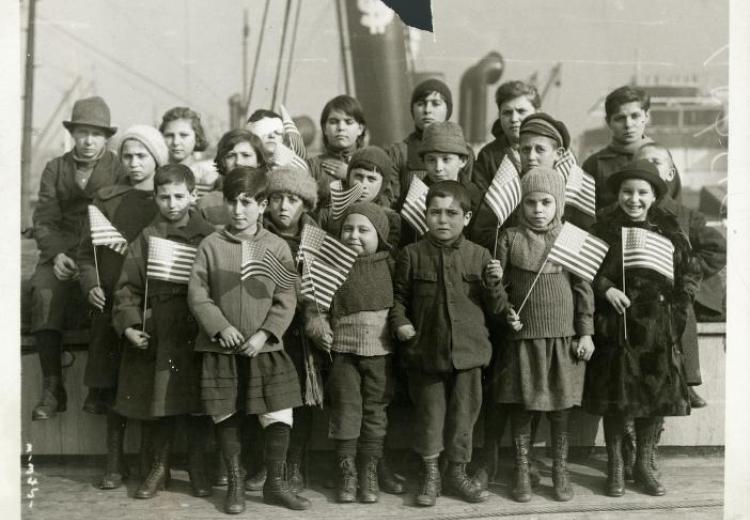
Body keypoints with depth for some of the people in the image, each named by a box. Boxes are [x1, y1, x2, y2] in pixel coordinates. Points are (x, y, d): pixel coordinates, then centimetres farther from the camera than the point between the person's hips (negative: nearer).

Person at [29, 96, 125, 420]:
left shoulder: (119, 170, 8)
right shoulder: (54, 169, 16)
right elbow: (44, 221, 9)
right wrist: (56, 254, -10)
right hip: (62, 252, 2)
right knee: (44, 293, -27)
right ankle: (52, 387, -22)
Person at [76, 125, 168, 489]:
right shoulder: (106, 199, 11)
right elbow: (87, 250, 12)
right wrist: (90, 285, -4)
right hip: (111, 304, 2)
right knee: (114, 384, 4)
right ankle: (115, 462, 14)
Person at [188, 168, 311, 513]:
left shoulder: (277, 247, 0)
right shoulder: (211, 245, -1)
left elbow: (286, 300, -2)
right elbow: (197, 294, -3)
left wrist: (264, 334, -13)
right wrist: (221, 327, -15)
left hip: (266, 349, 0)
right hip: (221, 349, 0)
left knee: (279, 417, 0)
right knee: (227, 417, 9)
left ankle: (275, 484, 19)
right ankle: (235, 484, 26)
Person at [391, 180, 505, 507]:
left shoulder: (478, 256, 1)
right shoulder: (412, 254, -2)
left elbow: (494, 308, 5)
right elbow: (398, 296, 8)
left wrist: (493, 284, -13)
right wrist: (400, 322, -10)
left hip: (468, 352, 1)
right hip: (427, 350, -1)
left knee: (463, 415, 10)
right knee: (429, 413, 9)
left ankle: (457, 474, 27)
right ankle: (430, 474, 26)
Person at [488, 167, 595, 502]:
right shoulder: (510, 238, 0)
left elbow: (583, 289, 3)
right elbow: (500, 285, 3)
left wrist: (586, 333, 1)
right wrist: (505, 311, -17)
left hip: (563, 336, 0)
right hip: (522, 335, 0)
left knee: (559, 406, 8)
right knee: (521, 406, 6)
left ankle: (560, 470, 23)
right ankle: (522, 471, 19)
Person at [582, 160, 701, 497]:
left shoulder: (668, 230, 3)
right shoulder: (603, 229, -2)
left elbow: (691, 271, 9)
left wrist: (679, 306, 0)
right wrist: (605, 288, -16)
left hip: (659, 331, 2)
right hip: (615, 327, -2)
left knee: (656, 397, 8)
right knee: (615, 398, 5)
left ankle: (644, 466, 25)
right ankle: (615, 467, 21)